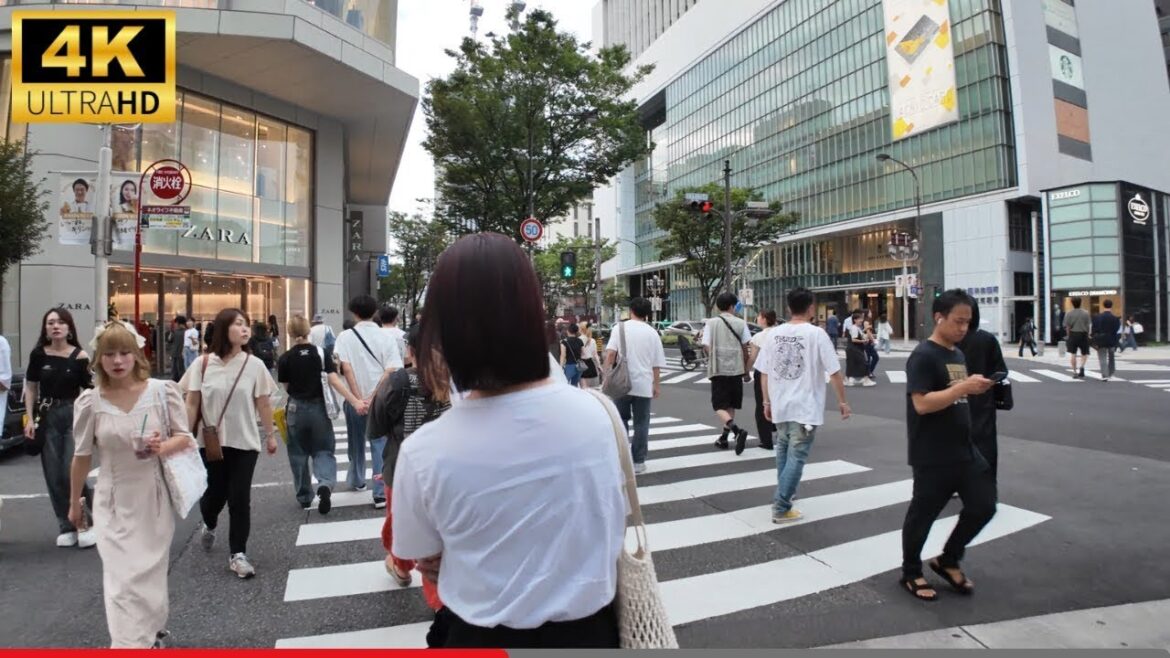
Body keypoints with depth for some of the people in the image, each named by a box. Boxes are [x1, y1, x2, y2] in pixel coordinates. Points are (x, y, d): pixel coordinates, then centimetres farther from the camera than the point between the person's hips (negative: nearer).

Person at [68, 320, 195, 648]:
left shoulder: (162, 391, -10)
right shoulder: (90, 402, -6)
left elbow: (185, 437, -4)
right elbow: (82, 456, 5)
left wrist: (163, 447, -26)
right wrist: (75, 503, 14)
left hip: (153, 497, 0)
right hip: (114, 501, 0)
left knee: (149, 572, 15)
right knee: (122, 580, -4)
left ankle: (151, 631, 41)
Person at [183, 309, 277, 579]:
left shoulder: (254, 365, -5)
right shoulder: (202, 364, -6)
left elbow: (264, 404, 3)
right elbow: (191, 404, -1)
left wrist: (270, 435, 9)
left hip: (245, 442, 0)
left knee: (239, 498, 0)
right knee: (215, 494, 12)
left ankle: (238, 554, 14)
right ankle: (209, 526, 48)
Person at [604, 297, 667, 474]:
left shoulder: (620, 327, -1)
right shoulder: (652, 333, 4)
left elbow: (610, 353, -12)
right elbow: (656, 363, 5)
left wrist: (607, 375, -5)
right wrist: (656, 384, 15)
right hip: (643, 384, 1)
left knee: (621, 419, 15)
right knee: (641, 423, 8)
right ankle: (638, 462, 10)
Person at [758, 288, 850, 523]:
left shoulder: (773, 334, 2)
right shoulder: (816, 333, -10)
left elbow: (764, 372, 5)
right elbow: (834, 372, -9)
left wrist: (767, 402, 15)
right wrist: (842, 401, 3)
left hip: (780, 405, 5)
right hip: (806, 407, -5)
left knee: (783, 449, 23)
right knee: (797, 456, 2)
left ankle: (784, 494, 36)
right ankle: (781, 508, 3)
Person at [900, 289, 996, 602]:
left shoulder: (958, 354, 13)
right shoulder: (923, 356, -15)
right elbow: (922, 404, -24)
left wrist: (975, 388, 6)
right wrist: (963, 387, -26)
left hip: (964, 450, 8)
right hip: (932, 457, -8)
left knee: (984, 505, 10)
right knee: (922, 515, 5)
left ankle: (947, 561, 29)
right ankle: (911, 574, 23)